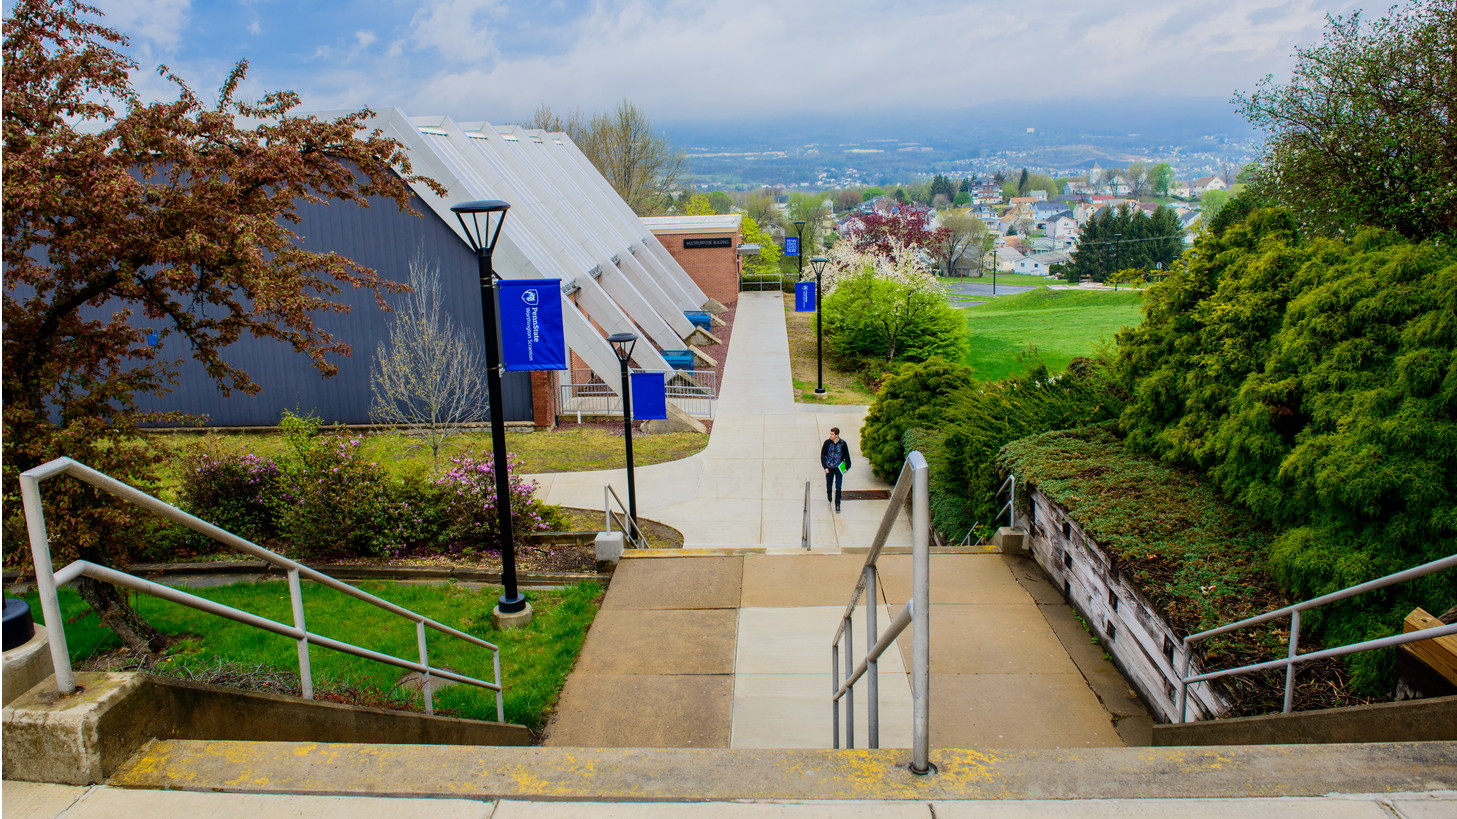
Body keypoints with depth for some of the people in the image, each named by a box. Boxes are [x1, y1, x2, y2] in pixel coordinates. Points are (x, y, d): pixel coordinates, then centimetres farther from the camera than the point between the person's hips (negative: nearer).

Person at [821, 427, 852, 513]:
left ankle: (837, 504, 8)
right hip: (829, 468, 1)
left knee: (838, 487, -4)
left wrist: (847, 467, 2)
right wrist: (825, 467, -8)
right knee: (829, 485, 11)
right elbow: (823, 455, -1)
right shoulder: (827, 442, -8)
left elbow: (846, 456, 5)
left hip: (839, 468, -1)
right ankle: (829, 494, 45)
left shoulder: (843, 444, -7)